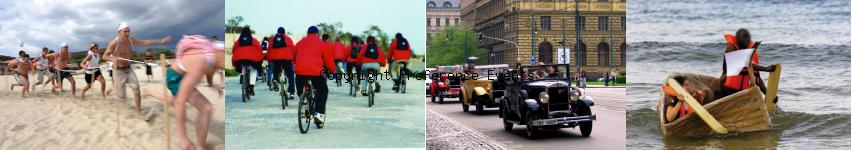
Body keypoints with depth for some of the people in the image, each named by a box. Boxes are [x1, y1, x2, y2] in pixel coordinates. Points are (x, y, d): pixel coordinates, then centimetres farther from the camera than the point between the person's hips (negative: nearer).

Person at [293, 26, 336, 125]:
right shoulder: (322, 44, 9)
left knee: (300, 91, 24)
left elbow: (294, 58, 28)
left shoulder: (299, 43, 19)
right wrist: (332, 70, 26)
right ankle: (319, 113, 1)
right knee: (323, 91, 14)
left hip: (300, 71, 3)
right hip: (316, 72, -2)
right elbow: (328, 59, 10)